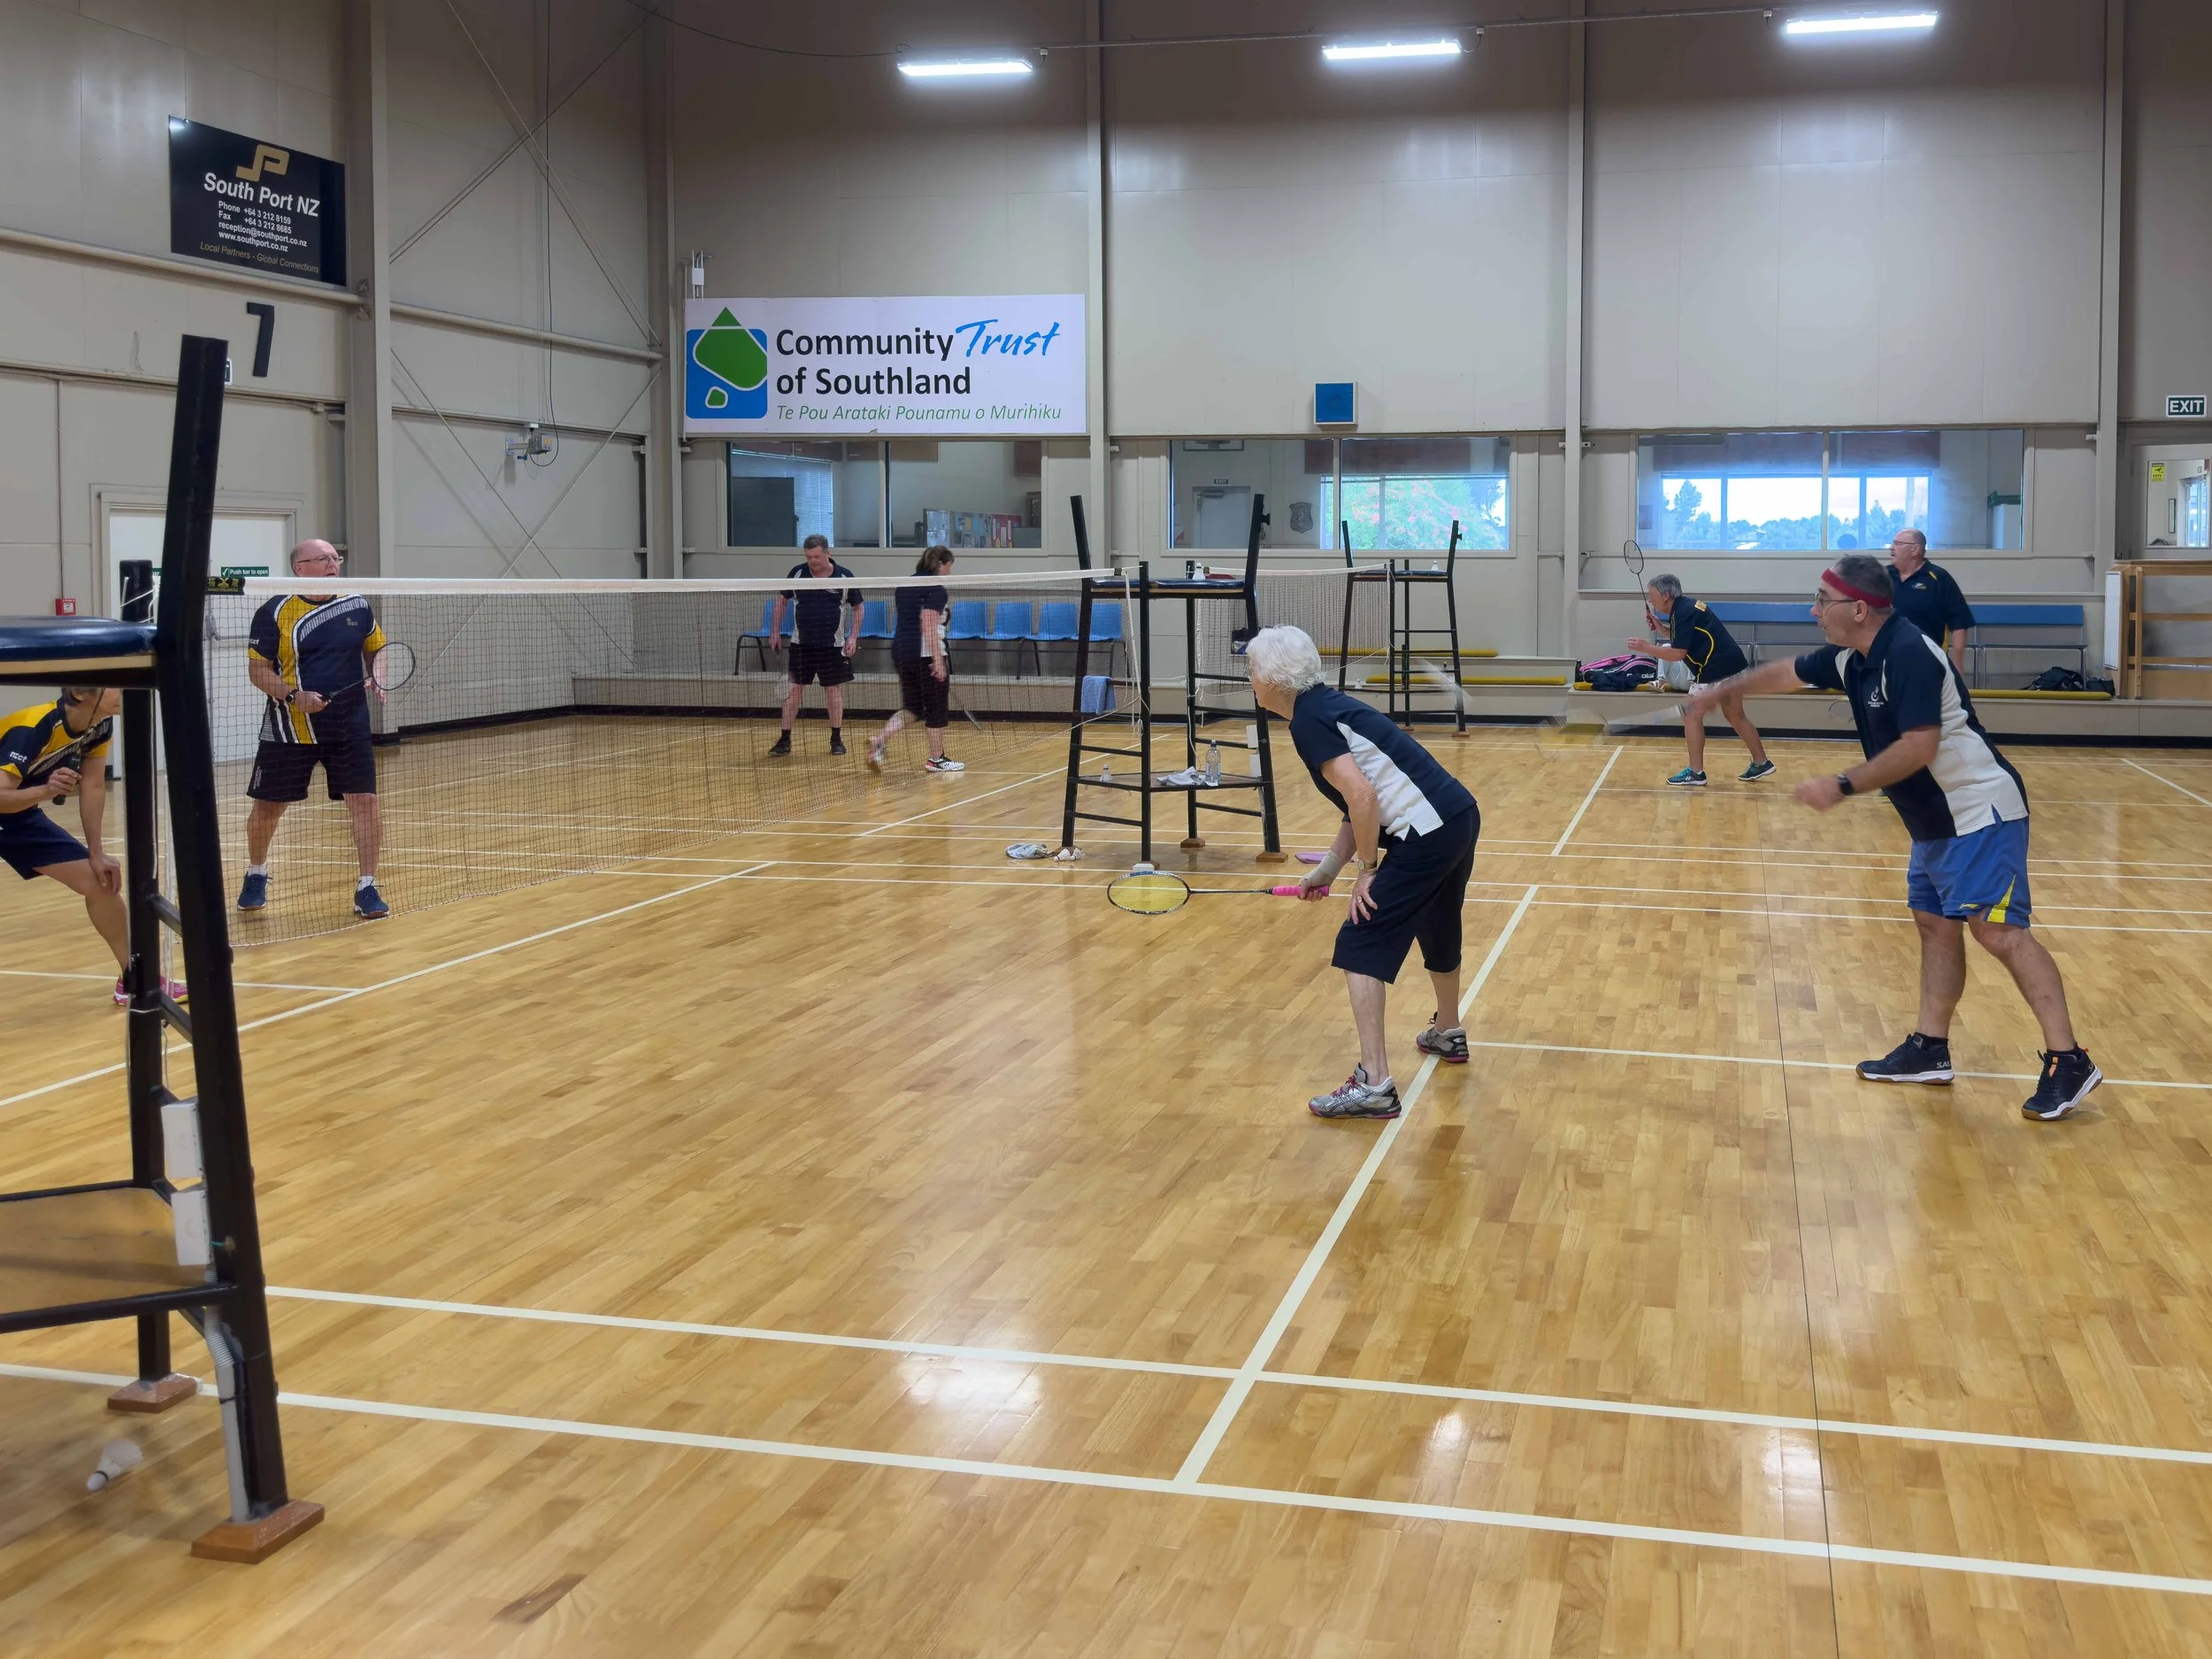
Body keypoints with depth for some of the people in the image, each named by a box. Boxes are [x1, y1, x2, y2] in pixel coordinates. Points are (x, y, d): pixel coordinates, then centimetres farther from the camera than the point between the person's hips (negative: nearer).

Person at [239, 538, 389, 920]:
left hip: (349, 725, 2)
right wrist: (294, 696, -21)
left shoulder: (357, 606, 4)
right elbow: (258, 670, -6)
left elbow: (376, 650, 17)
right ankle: (256, 875, 35)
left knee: (363, 800, -9)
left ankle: (367, 888, -1)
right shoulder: (275, 613, -7)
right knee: (267, 806, 10)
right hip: (290, 729, -2)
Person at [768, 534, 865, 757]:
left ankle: (837, 739, 16)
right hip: (801, 643, 1)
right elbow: (781, 600, 10)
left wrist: (853, 637, -5)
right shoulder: (797, 573, -3)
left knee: (834, 690, 5)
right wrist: (775, 631, 5)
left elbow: (857, 607, 5)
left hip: (832, 645, -1)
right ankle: (785, 740, 4)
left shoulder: (844, 576, -6)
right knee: (794, 689, 0)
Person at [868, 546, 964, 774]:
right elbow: (928, 626, -22)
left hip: (902, 652, 8)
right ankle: (937, 759, 15)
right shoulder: (935, 589, -13)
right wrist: (938, 660, -23)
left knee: (911, 707, 13)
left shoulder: (906, 585, 13)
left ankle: (879, 742, -7)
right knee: (936, 707, 6)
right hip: (926, 654, -8)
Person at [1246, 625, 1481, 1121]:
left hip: (1427, 833, -10)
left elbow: (1362, 797, -21)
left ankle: (1374, 1084, -12)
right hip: (1459, 818, 10)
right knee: (1436, 931, 31)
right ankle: (1448, 1034, 54)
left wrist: (1367, 868, -12)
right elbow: (1359, 807, 17)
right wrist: (1327, 870, 15)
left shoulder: (1308, 721, -11)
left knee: (1362, 947, -8)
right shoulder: (1328, 707, 16)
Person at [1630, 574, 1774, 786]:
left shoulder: (1683, 612, -17)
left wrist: (1645, 648, -14)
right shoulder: (1684, 606, 13)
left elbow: (1678, 653, -20)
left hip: (1716, 668, -10)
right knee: (1735, 716, 19)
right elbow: (1678, 637, 23)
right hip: (1731, 664, 10)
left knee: (1692, 715, -3)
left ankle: (1696, 773, 0)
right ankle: (1761, 762, 27)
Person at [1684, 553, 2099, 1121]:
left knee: (1995, 927, -15)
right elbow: (1784, 673, 22)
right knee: (1936, 924, 12)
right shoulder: (1850, 658, 6)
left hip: (1979, 810, -10)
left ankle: (2068, 1063, -14)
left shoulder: (1909, 654, -22)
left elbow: (1918, 747, -27)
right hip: (1936, 819, 10)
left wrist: (1842, 787, -23)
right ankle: (1930, 1050, 20)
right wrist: (1719, 690, 30)